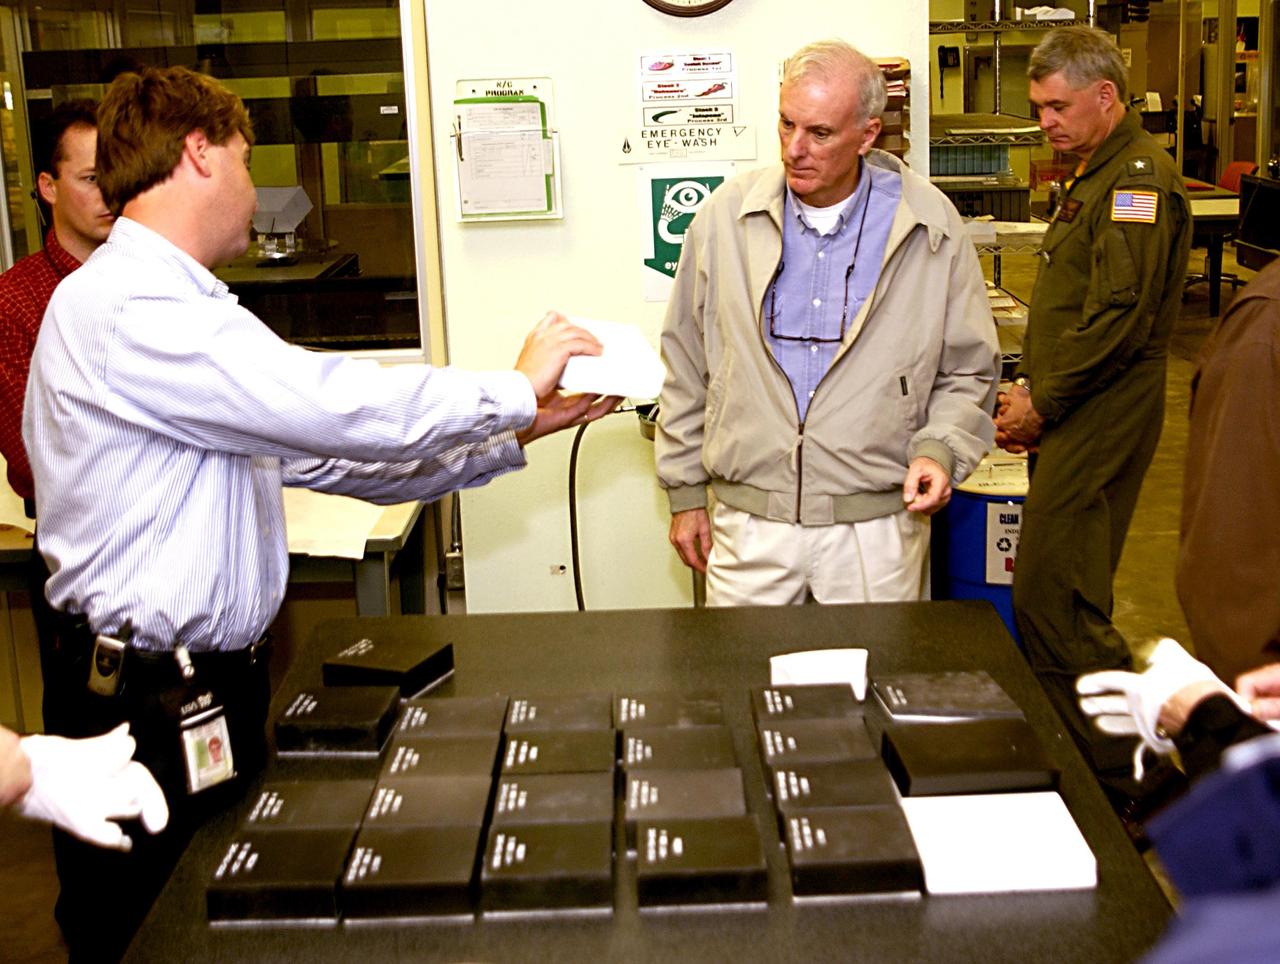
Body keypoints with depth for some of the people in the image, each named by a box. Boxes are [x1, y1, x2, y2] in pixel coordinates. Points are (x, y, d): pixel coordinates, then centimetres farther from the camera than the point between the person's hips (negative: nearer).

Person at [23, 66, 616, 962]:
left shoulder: (183, 313, 14)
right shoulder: (122, 310, -19)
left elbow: (321, 452, 12)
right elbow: (347, 411, -25)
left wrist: (517, 432, 8)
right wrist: (516, 387, -10)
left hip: (216, 679, 10)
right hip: (154, 708, -10)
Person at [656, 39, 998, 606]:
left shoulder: (931, 226, -2)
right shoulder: (725, 217, 0)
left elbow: (967, 372, 7)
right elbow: (687, 368, 8)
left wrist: (940, 449, -12)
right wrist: (685, 494, 9)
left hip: (877, 527, 0)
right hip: (749, 523, 1)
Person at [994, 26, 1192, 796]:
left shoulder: (1139, 177, -14)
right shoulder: (1098, 174, 19)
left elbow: (1120, 319, -22)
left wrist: (1043, 403, -14)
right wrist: (1032, 385, 12)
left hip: (1100, 417, -10)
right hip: (1075, 414, 10)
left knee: (1052, 597, -9)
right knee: (1066, 599, 13)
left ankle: (1116, 784, 2)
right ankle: (1088, 756, 24)